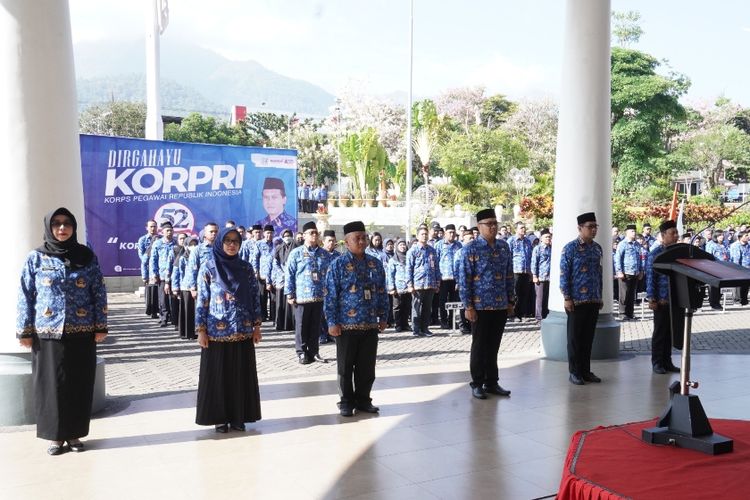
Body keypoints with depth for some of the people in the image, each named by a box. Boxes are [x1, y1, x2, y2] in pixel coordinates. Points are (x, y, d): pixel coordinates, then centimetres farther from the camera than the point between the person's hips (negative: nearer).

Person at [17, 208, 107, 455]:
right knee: (51, 383, 4)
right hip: (48, 332, -1)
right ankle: (55, 435, 16)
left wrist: (101, 326, -1)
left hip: (82, 332, 1)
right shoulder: (36, 258, 0)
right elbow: (25, 296, 1)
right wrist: (24, 331, -3)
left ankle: (74, 433, 18)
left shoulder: (87, 256, 3)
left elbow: (99, 292, 4)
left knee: (80, 384, 6)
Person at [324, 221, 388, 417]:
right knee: (345, 367, 6)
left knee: (367, 366, 10)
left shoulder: (375, 264, 8)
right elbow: (330, 296, -7)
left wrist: (383, 317, 9)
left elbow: (382, 293, 13)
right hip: (346, 325, -4)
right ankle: (346, 402, 19)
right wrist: (332, 322, -10)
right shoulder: (338, 265, -5)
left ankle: (363, 400, 23)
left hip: (370, 324, 4)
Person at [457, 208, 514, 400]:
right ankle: (477, 384, 16)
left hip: (501, 306, 5)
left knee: (494, 346, 13)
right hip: (480, 306, -5)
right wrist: (468, 306, -12)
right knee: (480, 346, 5)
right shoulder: (470, 249, -8)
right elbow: (464, 279, -9)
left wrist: (511, 300, 11)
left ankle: (492, 382, 23)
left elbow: (509, 276, 14)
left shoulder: (504, 247, 8)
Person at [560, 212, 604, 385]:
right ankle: (574, 372, 12)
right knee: (575, 338, 3)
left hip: (594, 300, 6)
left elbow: (599, 274, 16)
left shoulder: (597, 248, 10)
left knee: (588, 337, 11)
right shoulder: (570, 248, -8)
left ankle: (586, 371, 20)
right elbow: (564, 274, -9)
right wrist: (567, 298, -13)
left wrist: (599, 296, 14)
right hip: (576, 300, -5)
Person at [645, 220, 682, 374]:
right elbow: (650, 277, -10)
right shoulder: (655, 253, -8)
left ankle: (667, 361, 22)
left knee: (671, 332, 11)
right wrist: (651, 298, -14)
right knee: (660, 332, 5)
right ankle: (657, 363, 15)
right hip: (661, 300, -5)